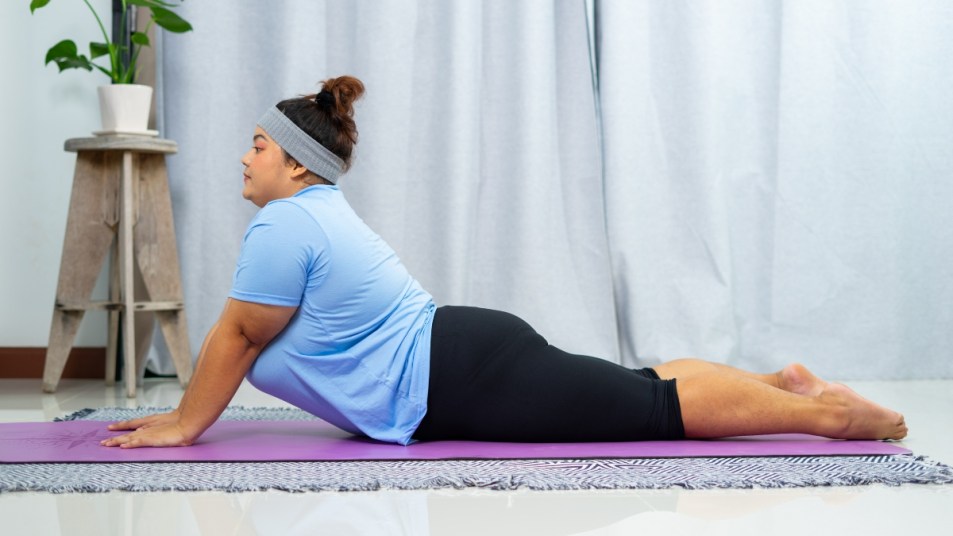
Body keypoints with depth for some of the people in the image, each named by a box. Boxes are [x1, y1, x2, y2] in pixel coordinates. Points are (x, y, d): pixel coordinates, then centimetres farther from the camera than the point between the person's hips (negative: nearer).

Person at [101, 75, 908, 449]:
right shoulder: (318, 211, 17)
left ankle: (829, 413, -2)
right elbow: (243, 341, 23)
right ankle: (787, 383, 21)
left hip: (461, 385, -9)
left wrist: (183, 426, -3)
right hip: (468, 359, 9)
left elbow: (237, 335, -12)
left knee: (653, 408, -7)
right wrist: (187, 412, 22)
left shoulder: (284, 225, -13)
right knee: (638, 391, 15)